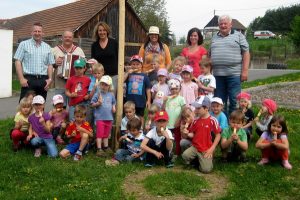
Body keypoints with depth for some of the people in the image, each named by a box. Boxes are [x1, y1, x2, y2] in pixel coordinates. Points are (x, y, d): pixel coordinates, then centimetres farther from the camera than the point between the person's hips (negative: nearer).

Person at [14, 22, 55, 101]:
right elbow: (18, 62, -2)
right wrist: (21, 78, -10)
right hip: (28, 79, -3)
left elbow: (50, 64, 14)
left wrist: (50, 78, 1)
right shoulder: (24, 44, 4)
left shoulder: (47, 47, 14)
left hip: (43, 80, 4)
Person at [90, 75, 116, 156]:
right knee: (99, 134, -1)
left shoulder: (111, 95, 6)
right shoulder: (98, 93, -6)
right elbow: (92, 104, -4)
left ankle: (106, 147, 27)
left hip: (109, 117, 4)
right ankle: (99, 149, 3)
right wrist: (98, 103, -22)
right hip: (100, 117, -4)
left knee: (106, 134, 16)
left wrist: (114, 107, 1)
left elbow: (113, 103, 20)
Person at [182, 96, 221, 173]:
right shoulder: (196, 120, 3)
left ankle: (207, 159, 14)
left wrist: (212, 149, -11)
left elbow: (218, 135, -7)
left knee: (206, 169, -18)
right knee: (185, 155, -24)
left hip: (206, 149, -4)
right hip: (195, 147, 4)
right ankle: (196, 158, 7)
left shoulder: (212, 120, -11)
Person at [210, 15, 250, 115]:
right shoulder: (214, 38, 18)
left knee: (234, 101, -3)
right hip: (217, 74, 4)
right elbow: (210, 55, 20)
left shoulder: (238, 35, 5)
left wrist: (244, 71, -9)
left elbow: (246, 53, -1)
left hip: (234, 74, -4)